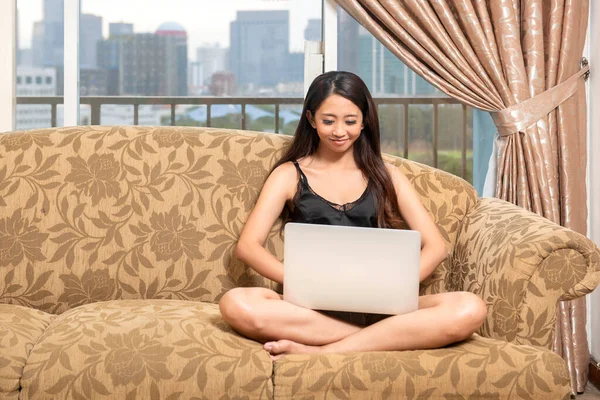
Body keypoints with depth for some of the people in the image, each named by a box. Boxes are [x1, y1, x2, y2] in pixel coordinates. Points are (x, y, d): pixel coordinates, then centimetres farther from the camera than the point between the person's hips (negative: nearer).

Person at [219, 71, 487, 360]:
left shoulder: (386, 177, 18)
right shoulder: (290, 174, 14)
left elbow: (435, 246, 10)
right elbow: (247, 246, 2)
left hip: (379, 307, 1)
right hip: (311, 308, -1)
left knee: (469, 309, -27)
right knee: (236, 304, -32)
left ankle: (315, 351, -29)